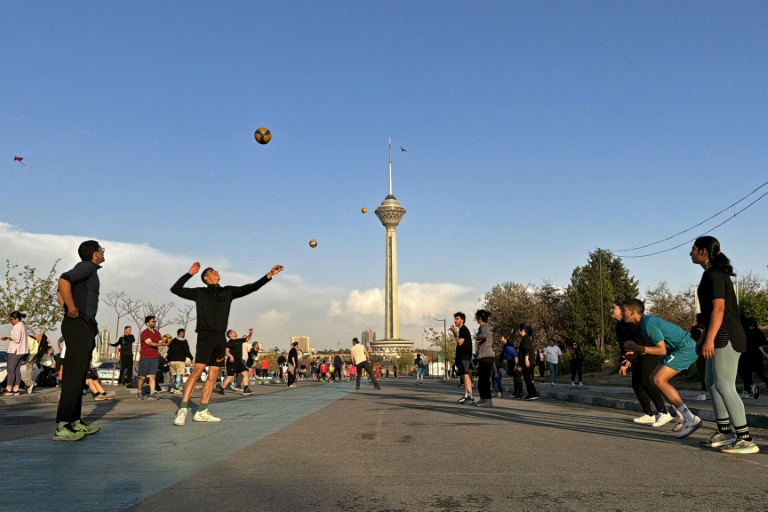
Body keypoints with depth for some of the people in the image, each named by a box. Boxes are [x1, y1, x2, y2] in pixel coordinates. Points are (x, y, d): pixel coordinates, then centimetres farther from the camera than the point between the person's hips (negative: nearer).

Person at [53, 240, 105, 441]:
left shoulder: (89, 270, 21)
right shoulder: (87, 266, -6)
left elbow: (61, 294, 27)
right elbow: (64, 280, -24)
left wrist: (68, 309, 17)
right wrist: (72, 309, -18)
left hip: (84, 327, 10)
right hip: (79, 326, -10)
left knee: (78, 376, 11)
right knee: (73, 376, -12)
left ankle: (75, 422, 16)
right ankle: (63, 427, -14)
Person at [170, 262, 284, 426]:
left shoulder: (228, 291, 15)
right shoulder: (200, 292, 7)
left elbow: (250, 287, 8)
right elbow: (175, 289, 8)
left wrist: (269, 275, -2)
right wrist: (189, 274, 1)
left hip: (220, 338, 5)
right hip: (206, 336, -5)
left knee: (213, 375, 4)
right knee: (197, 371, -16)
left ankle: (201, 412, 9)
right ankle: (182, 410, -16)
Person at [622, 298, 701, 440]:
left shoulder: (648, 324, -21)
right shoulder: (646, 321, 10)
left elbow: (661, 350, -20)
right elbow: (654, 345, 16)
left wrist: (638, 348, -16)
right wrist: (635, 352, 5)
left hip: (686, 348, -11)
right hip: (678, 349, 11)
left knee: (659, 380, -17)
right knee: (655, 379, 10)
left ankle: (691, 419, -15)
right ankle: (684, 416, 12)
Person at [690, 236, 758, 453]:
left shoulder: (714, 275, -13)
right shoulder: (713, 275, 18)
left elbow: (719, 308, -21)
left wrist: (709, 339, -26)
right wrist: (703, 336, 24)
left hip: (725, 337, -11)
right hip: (720, 337, 11)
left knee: (724, 386, -10)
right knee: (713, 384, 14)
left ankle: (745, 439, -8)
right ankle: (724, 432, 20)